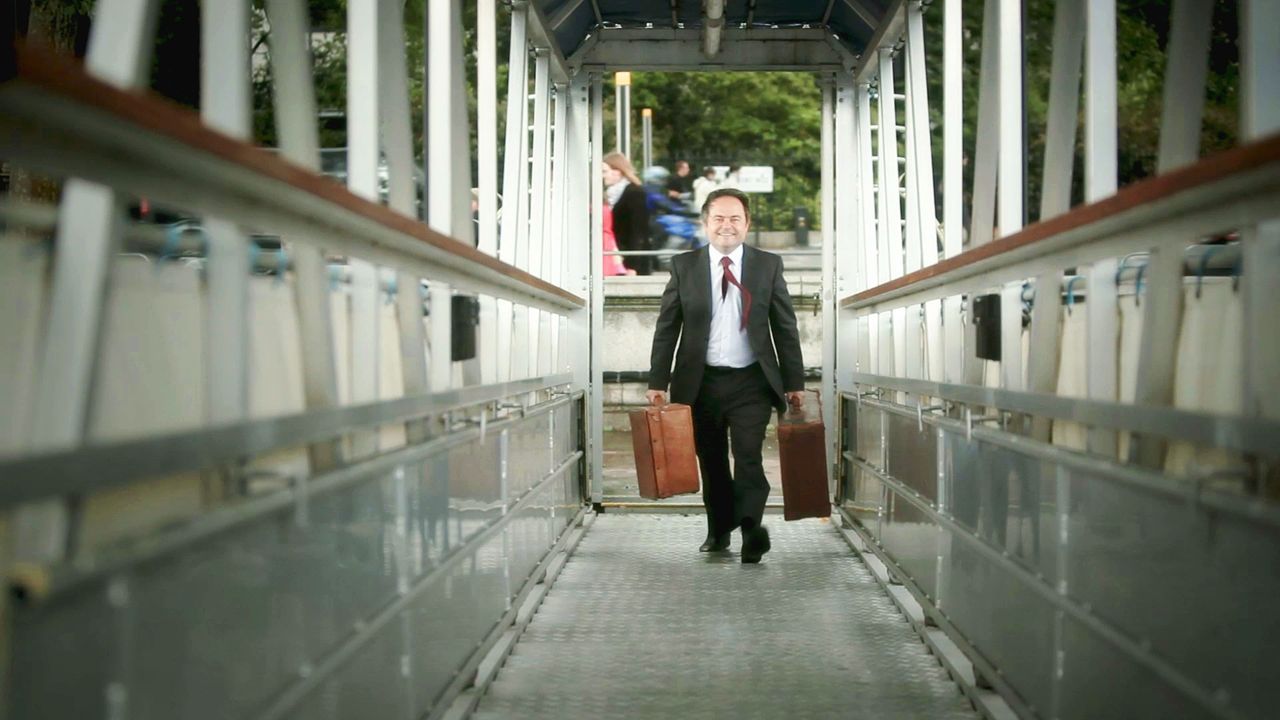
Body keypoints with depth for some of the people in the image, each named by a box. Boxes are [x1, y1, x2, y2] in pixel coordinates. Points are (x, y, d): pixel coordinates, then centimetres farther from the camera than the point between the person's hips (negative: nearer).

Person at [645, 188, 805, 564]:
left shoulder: (768, 265, 5)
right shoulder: (684, 266, 4)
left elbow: (785, 328, 7)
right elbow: (666, 329, 5)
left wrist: (794, 383, 4)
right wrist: (657, 382, -1)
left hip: (751, 382, -1)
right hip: (701, 382, 1)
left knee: (748, 454, -16)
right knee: (711, 462, 9)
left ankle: (751, 528, -20)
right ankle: (718, 531, 22)